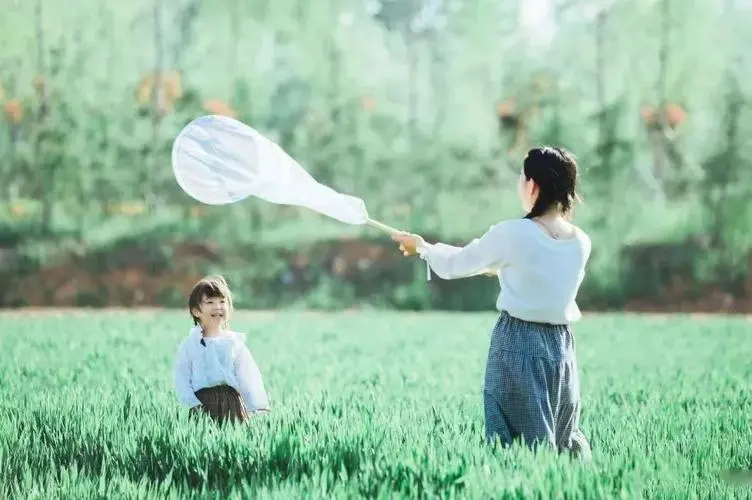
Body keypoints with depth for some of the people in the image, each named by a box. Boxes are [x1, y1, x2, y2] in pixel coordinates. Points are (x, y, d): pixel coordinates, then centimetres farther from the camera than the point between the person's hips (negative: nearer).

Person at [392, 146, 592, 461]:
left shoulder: (512, 235, -12)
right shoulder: (581, 243, 3)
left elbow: (456, 264, 1)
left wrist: (422, 247, 21)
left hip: (518, 346, -5)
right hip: (561, 344, 5)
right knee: (566, 442, 15)